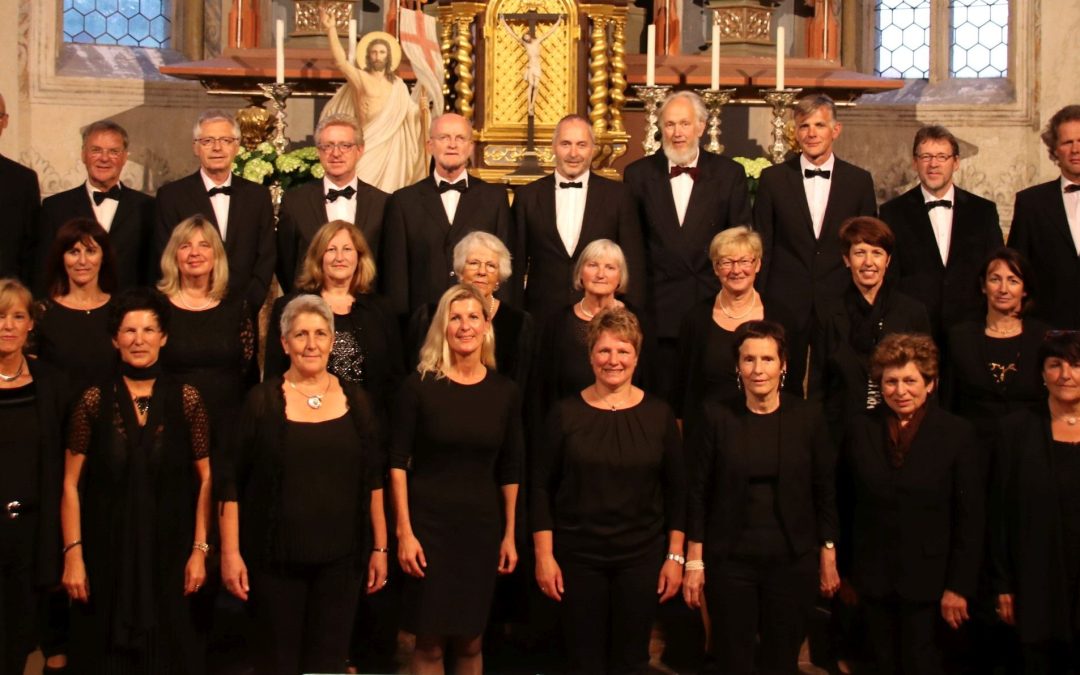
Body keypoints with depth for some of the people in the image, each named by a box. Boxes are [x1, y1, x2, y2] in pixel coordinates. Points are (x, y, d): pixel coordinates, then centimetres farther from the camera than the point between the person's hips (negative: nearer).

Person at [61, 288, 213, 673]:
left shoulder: (186, 400, -1)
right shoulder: (94, 401, -1)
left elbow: (205, 479, 0)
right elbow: (71, 484, 0)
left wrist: (200, 550, -5)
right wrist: (73, 553, -7)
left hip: (170, 552, 0)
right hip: (106, 554, 0)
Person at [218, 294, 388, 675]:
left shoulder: (354, 400, 6)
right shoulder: (263, 401, -2)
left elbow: (373, 480, 9)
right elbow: (230, 482, -2)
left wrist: (380, 548, 7)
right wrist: (230, 552, -7)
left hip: (340, 557, 2)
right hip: (275, 558, -2)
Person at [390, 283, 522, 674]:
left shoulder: (504, 391, 3)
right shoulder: (419, 386, -5)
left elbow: (510, 470, 8)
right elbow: (398, 462, -5)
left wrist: (510, 534, 6)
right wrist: (404, 531, -11)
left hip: (482, 525, 3)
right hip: (428, 522, -2)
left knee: (470, 638, 10)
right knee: (429, 640, 2)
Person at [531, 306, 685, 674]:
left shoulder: (658, 414, 0)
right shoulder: (566, 413, -2)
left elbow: (676, 489, 3)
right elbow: (541, 487, -1)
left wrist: (675, 556, -1)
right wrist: (544, 555, -6)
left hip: (641, 557, 1)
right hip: (577, 557, -1)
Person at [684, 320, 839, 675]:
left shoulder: (807, 416, -2)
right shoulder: (717, 417, -5)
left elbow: (825, 491, 3)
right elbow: (697, 494, -3)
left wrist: (828, 558, 3)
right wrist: (694, 562, -4)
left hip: (793, 561, 1)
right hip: (729, 561, -1)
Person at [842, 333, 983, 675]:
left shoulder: (958, 434, -6)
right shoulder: (861, 429, 2)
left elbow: (969, 518, -5)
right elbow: (848, 504, 5)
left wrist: (959, 586, -8)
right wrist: (847, 571, 4)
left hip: (926, 579, -2)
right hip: (874, 577, 3)